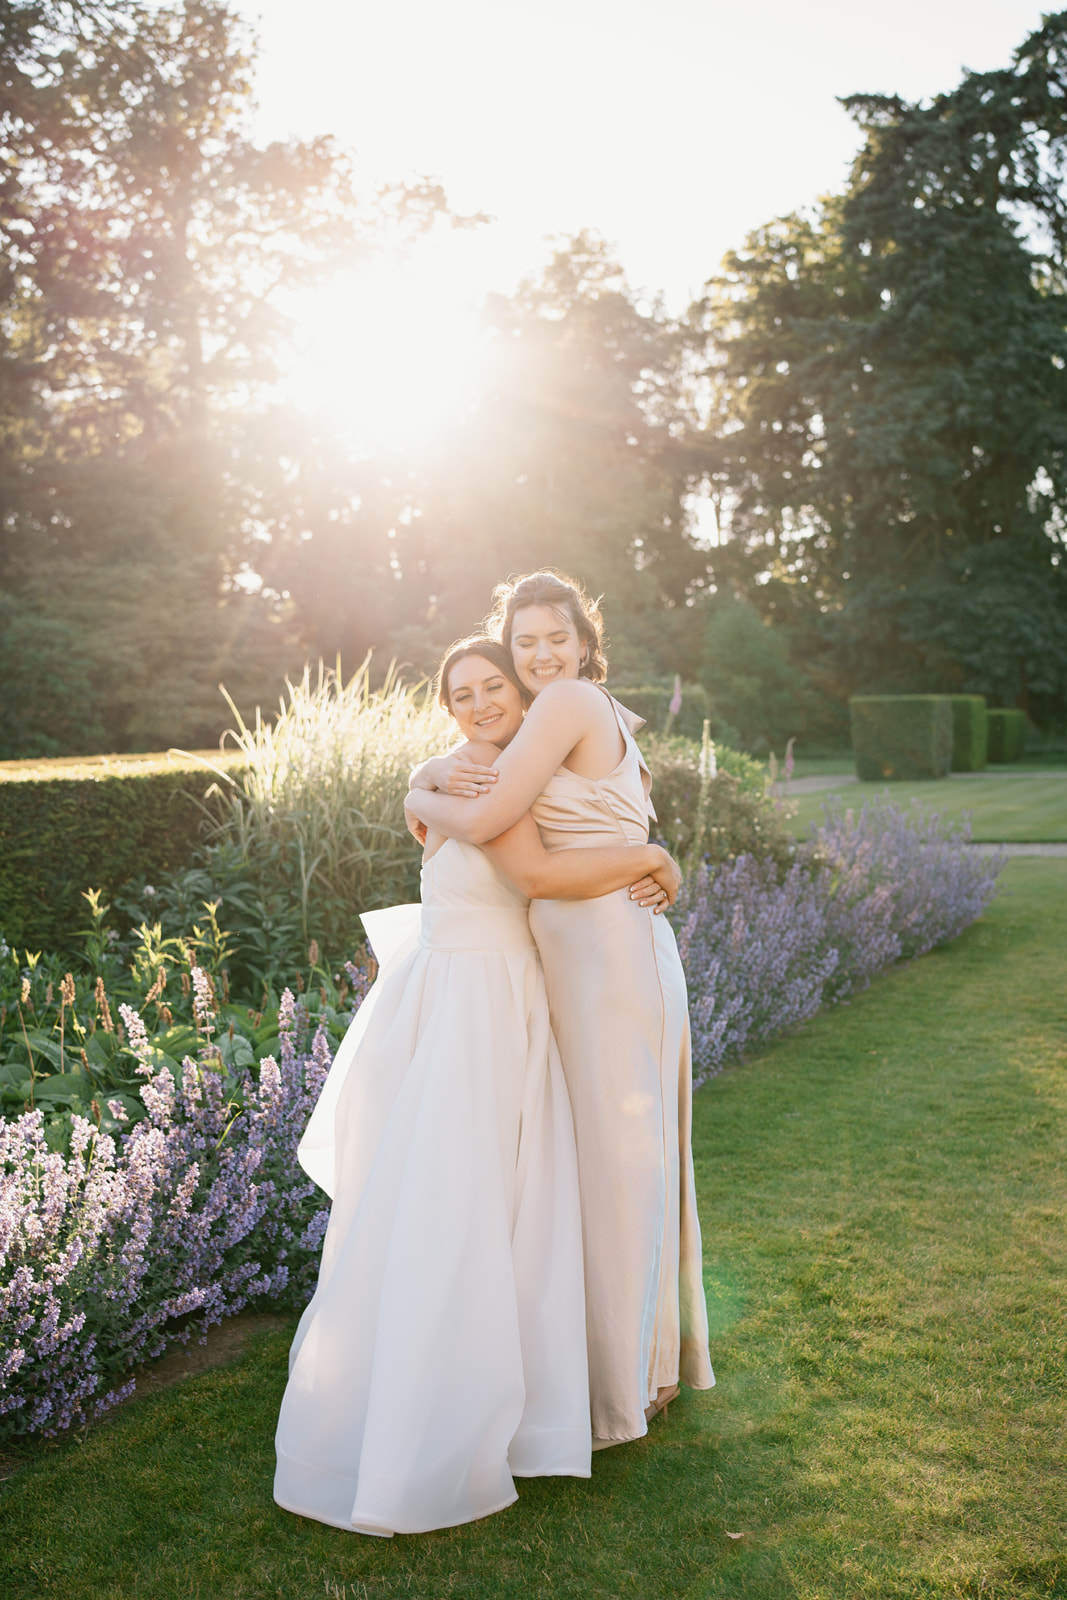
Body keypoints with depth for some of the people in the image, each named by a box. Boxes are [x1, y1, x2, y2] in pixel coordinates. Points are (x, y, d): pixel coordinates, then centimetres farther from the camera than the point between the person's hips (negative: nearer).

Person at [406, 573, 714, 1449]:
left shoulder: (573, 699, -12)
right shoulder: (565, 716, 17)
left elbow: (485, 822, -18)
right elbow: (427, 776, 21)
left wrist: (425, 804, 2)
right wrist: (440, 772, -2)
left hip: (608, 957, -10)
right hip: (612, 955, 10)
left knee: (614, 1156, 2)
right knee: (637, 1153, 19)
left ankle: (626, 1384, 19)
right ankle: (659, 1357, 35)